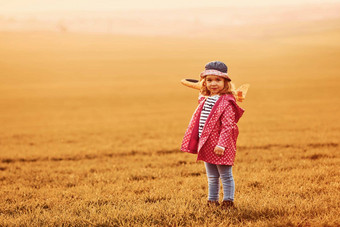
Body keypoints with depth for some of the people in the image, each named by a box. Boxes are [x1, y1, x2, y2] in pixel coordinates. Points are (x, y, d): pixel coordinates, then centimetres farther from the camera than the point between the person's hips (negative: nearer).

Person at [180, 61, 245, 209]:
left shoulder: (226, 102, -15)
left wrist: (221, 144, -24)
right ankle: (212, 200, 28)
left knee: (225, 176, 4)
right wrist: (197, 142, 17)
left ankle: (228, 201, 13)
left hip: (219, 148, -8)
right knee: (212, 177, 18)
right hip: (206, 146, 8)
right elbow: (199, 122, 18)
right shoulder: (205, 100, 10)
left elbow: (228, 125, -19)